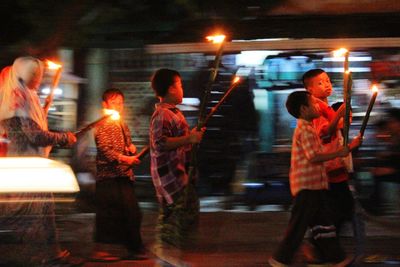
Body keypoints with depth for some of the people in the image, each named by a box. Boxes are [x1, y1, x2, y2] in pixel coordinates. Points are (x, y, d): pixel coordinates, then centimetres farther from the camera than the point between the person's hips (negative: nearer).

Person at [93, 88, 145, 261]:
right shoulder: (103, 125, -6)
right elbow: (105, 150, -16)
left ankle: (134, 249, 16)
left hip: (125, 176, 9)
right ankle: (100, 250, -4)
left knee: (132, 213, 9)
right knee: (108, 213, -8)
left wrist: (131, 148, 8)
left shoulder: (123, 125, 20)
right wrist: (124, 158, -25)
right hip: (110, 177, -9)